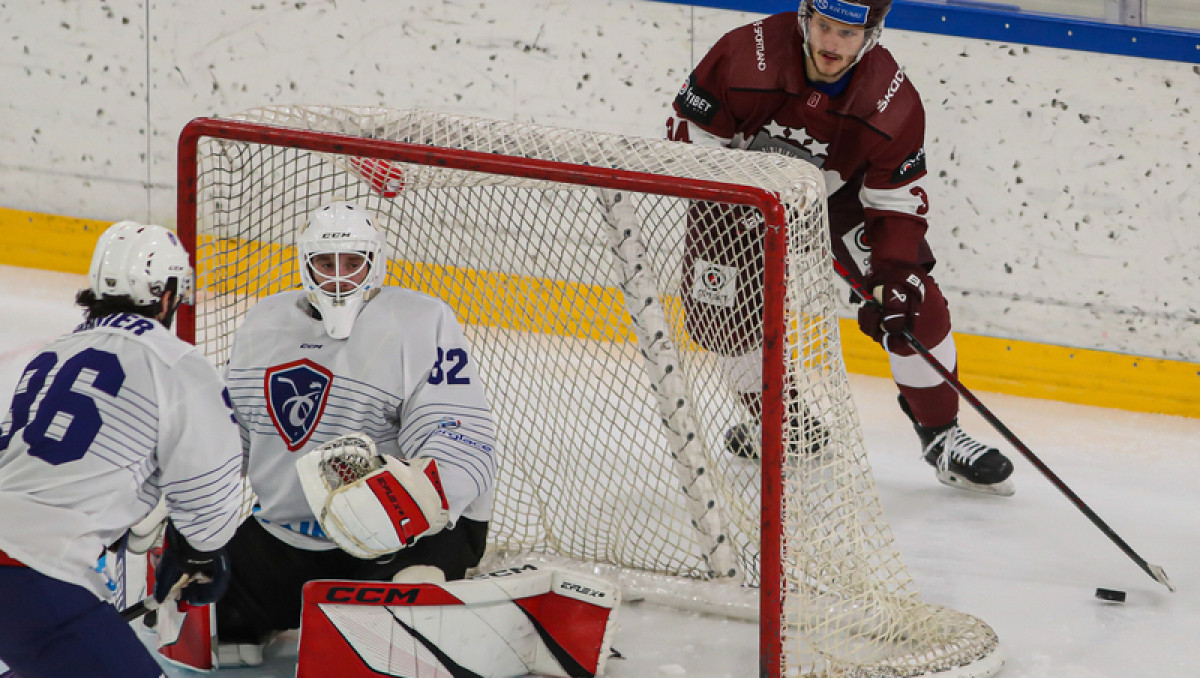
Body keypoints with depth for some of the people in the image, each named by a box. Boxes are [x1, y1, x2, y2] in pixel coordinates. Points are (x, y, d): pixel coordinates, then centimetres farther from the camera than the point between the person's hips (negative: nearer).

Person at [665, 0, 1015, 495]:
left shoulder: (893, 102, -26)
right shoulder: (746, 56, -32)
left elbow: (899, 201, -18)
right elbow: (690, 130, -19)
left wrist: (895, 275, -29)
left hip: (842, 191, 0)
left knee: (914, 303, -11)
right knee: (718, 307, -12)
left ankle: (940, 435, 4)